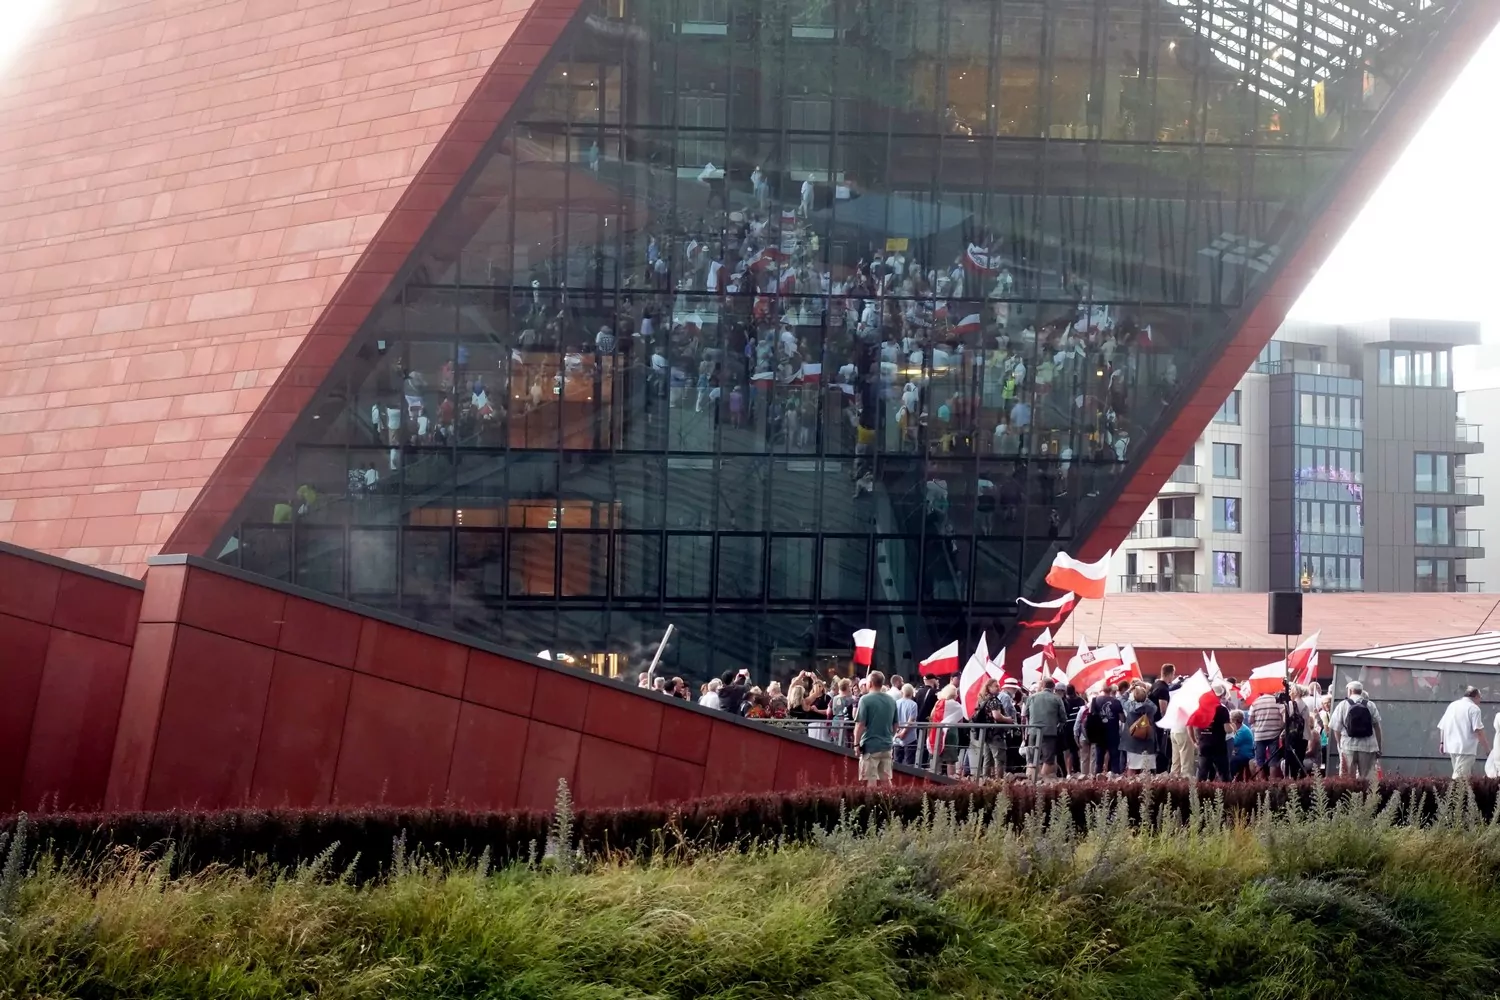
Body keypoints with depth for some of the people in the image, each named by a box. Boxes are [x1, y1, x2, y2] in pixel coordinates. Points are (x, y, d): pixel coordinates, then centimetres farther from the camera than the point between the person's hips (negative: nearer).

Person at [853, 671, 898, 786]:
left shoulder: (866, 699, -11)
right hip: (887, 746, 6)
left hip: (870, 745, -6)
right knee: (885, 780, 8)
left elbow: (860, 724, -13)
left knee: (870, 780, -2)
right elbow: (895, 725, 16)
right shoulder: (891, 701, 8)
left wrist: (856, 743, -6)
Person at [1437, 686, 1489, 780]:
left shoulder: (1452, 705, 16)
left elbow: (1441, 726, 16)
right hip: (1466, 748, -8)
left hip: (1451, 746, 8)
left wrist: (1442, 742, 23)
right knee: (1460, 777, -11)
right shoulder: (1473, 708, -7)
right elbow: (1478, 730, -15)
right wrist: (1486, 746, -9)